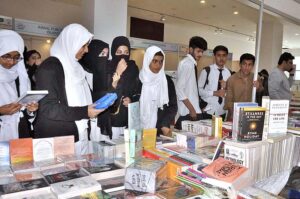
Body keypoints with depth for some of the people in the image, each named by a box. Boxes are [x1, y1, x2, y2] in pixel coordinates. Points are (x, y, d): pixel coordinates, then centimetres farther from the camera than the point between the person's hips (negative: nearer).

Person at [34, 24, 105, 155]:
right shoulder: (49, 67, -12)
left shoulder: (74, 66, 13)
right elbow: (48, 109, -18)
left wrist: (92, 107, 4)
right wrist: (84, 113, -20)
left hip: (77, 136, 7)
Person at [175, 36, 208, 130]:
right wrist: (192, 109, -20)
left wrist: (195, 109, 11)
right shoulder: (186, 64, -15)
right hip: (188, 112, -9)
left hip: (194, 110, 9)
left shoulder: (192, 64, 12)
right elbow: (179, 90, -21)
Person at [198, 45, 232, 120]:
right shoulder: (207, 71, -7)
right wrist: (214, 93, -20)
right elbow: (199, 90, -9)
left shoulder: (228, 73, 4)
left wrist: (226, 88, -10)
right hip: (208, 111, -4)